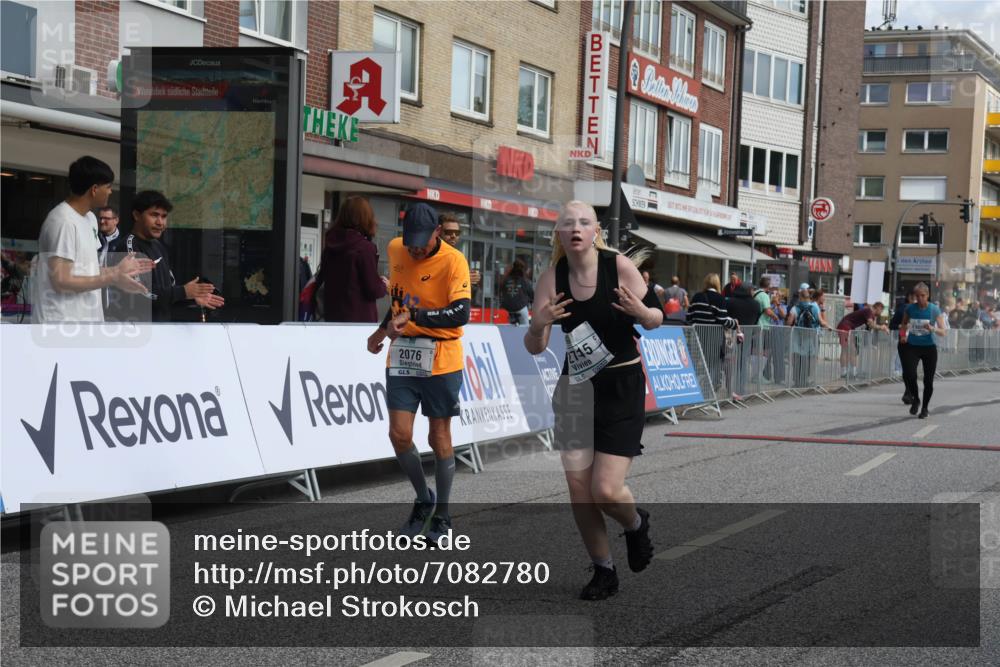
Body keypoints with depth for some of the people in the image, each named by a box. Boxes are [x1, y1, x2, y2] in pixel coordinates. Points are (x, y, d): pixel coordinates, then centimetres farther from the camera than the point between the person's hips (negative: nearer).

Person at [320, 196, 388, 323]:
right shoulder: (365, 248, -14)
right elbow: (373, 291, -13)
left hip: (332, 315, 7)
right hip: (360, 318, -6)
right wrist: (384, 285, 9)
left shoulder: (330, 244, 6)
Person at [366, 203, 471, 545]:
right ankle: (423, 498, 24)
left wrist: (413, 316, -33)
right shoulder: (395, 249, 4)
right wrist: (384, 329, 21)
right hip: (401, 358, 4)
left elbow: (461, 313, -27)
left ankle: (442, 515, 21)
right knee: (399, 435, -1)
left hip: (440, 362, -4)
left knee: (439, 437, 4)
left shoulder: (453, 261, -15)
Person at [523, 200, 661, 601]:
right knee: (578, 489, 3)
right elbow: (535, 348, -3)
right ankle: (603, 572, 23)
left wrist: (641, 312, -25)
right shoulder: (552, 278, -6)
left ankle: (636, 525, 25)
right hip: (576, 387, 3)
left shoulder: (619, 266, -13)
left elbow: (655, 321, -2)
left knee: (606, 490, -10)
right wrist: (539, 325, -26)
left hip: (622, 387, -3)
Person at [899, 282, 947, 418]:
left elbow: (942, 332, -11)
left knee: (928, 380, 2)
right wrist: (903, 333, -2)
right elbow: (903, 323, 19)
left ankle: (925, 407, 24)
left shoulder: (935, 310, -7)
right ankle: (915, 399, 10)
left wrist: (932, 329, -31)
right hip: (912, 347, 1)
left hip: (929, 347, -1)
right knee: (908, 374, -18)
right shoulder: (910, 308, 0)